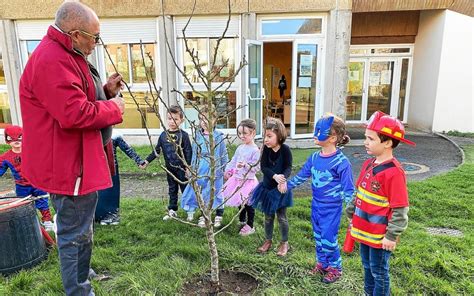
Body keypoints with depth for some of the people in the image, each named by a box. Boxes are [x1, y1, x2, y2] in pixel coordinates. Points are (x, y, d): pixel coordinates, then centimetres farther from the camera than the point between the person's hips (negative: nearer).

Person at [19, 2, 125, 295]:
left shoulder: (64, 56, 13)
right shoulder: (52, 61, -23)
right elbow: (75, 114, -30)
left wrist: (105, 91, 4)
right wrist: (114, 107, -16)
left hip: (77, 161, 12)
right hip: (68, 165, -12)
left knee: (81, 228, 26)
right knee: (76, 234, 2)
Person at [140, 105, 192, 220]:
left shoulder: (183, 135, -9)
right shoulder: (163, 135, 3)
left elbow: (189, 152, -9)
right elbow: (156, 150, 9)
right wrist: (146, 161, 5)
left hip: (181, 168, -4)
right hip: (170, 168, 4)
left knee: (185, 189, 6)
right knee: (172, 190, 14)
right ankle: (172, 211, 24)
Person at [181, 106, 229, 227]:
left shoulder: (218, 136, -7)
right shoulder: (197, 136, 2)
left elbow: (224, 154, -1)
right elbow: (194, 154, 9)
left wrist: (225, 169, 0)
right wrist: (193, 168, 8)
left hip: (214, 170, -3)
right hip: (200, 170, 3)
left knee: (216, 193, 8)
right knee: (202, 194, 13)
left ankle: (219, 217, 27)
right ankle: (203, 217, 30)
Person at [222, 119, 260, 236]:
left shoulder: (255, 150, -16)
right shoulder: (240, 147, 6)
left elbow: (256, 167, -19)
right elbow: (233, 161, 15)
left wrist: (245, 165, -32)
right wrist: (228, 170, 7)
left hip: (248, 181, -7)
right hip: (237, 179, 7)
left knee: (248, 204, 4)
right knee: (240, 202, 20)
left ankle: (250, 226, 19)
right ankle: (242, 221, 39)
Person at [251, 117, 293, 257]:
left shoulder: (285, 149, -15)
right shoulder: (266, 149, -6)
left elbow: (288, 168, -18)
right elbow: (263, 167, -12)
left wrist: (283, 179, -38)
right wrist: (275, 176, -29)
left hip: (280, 188, -4)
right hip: (267, 186, 4)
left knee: (281, 216, 6)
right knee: (268, 216, 15)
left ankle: (284, 243, 24)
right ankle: (268, 241, 32)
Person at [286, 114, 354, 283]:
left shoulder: (341, 162, -20)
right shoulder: (314, 158, -1)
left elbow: (348, 189, -17)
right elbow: (302, 176, 12)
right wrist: (287, 185, 15)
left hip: (332, 208, -6)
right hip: (316, 205, 6)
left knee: (328, 239, 1)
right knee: (318, 236, 18)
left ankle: (335, 268, 24)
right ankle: (322, 263, 37)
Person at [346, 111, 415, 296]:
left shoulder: (394, 172, -24)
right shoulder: (368, 164, 2)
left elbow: (400, 209, -21)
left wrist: (392, 236, -18)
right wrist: (351, 214, 17)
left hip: (379, 235, -8)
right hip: (364, 230, 8)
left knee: (379, 272, 11)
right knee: (367, 266, 24)